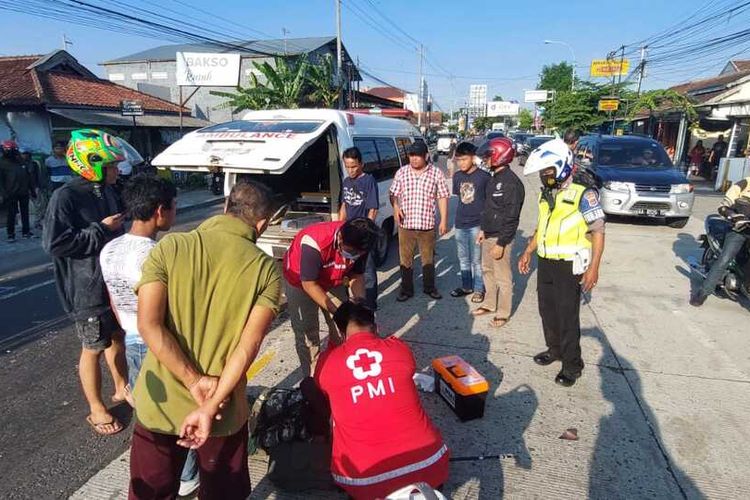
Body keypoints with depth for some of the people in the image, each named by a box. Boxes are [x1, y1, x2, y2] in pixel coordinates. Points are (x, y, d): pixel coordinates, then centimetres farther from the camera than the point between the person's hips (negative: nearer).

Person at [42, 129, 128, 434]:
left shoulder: (109, 193, 5)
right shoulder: (66, 197, -17)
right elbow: (54, 244, -21)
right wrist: (101, 229, -21)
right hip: (89, 289, -7)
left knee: (117, 337, 21)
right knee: (93, 349, 7)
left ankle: (122, 389, 40)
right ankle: (96, 410, 25)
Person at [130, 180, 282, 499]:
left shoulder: (169, 247, -9)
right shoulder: (266, 270, -10)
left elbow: (149, 324, -16)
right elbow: (249, 344, -18)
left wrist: (194, 381, -14)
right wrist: (210, 407, -16)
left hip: (159, 405, 1)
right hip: (225, 413, 0)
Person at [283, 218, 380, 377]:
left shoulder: (359, 245, -23)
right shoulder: (314, 243, -40)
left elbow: (357, 275, -8)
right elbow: (309, 284, -31)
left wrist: (360, 301, -25)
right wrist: (337, 312, -34)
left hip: (333, 281, 5)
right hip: (301, 282, -4)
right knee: (307, 334, -6)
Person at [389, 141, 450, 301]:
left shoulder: (436, 172, -3)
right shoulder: (401, 172, 1)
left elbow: (442, 197, 0)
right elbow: (393, 193, 7)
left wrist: (444, 220, -3)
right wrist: (396, 207, -14)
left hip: (427, 224, -1)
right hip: (405, 224, 1)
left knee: (428, 258, 13)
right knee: (405, 258, 8)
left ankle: (429, 287, 30)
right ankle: (406, 289, 22)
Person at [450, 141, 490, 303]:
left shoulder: (484, 176, -11)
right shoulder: (457, 176, 4)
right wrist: (461, 214, 8)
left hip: (477, 224, -5)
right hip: (460, 224, 5)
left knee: (477, 260, 4)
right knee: (463, 259, 15)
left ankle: (479, 289, 19)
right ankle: (466, 286, 30)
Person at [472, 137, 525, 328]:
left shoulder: (511, 182, -19)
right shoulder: (495, 178, 10)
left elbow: (511, 218, -20)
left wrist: (501, 243, -20)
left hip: (500, 237, -9)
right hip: (488, 235, 9)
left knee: (502, 277, 3)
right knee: (487, 270, 19)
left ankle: (503, 313, 16)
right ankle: (489, 304, 35)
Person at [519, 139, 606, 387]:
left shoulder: (583, 195, -13)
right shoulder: (545, 195, 10)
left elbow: (598, 231, -14)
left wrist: (594, 267, -20)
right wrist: (527, 252, 19)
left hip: (569, 267, -7)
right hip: (545, 264, 7)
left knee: (567, 317, 0)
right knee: (547, 311, 17)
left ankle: (572, 365, 15)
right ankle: (554, 349, 37)